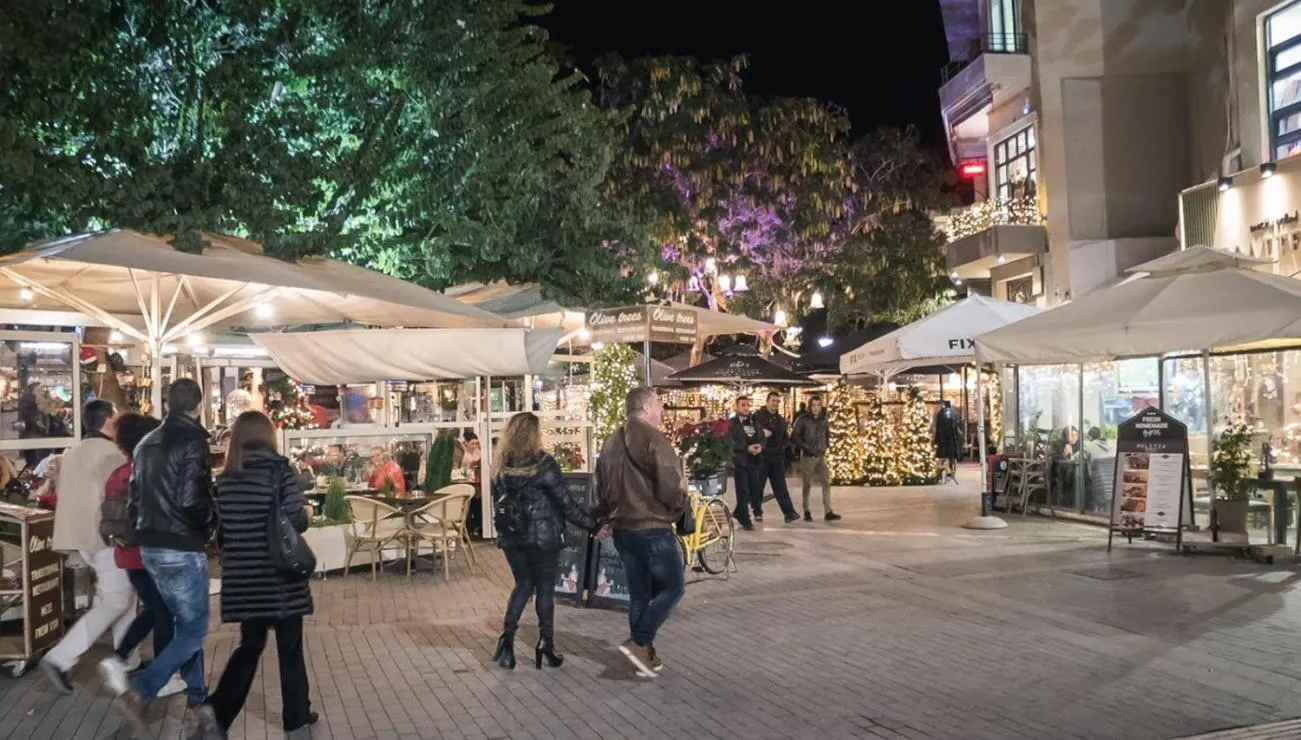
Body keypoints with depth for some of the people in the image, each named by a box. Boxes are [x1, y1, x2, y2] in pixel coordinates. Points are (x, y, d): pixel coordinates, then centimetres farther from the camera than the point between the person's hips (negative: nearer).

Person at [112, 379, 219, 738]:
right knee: (193, 629, 1)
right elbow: (191, 501, -22)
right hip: (182, 550, -8)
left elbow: (136, 498, 13)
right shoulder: (192, 441, -14)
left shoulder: (146, 443, 11)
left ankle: (198, 702, 22)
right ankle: (139, 694, -9)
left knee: (183, 623, 16)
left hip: (150, 547, 8)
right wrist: (213, 520, -4)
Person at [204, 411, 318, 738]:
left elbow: (217, 529, 7)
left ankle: (216, 713, 10)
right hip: (280, 574, -4)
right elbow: (296, 520, -15)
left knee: (250, 646, 17)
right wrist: (307, 514, 6)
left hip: (243, 576, 4)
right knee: (289, 646, 10)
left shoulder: (224, 478, 3)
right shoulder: (279, 469, -10)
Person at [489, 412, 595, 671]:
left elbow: (497, 500, 10)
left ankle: (507, 635, 4)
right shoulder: (544, 464, -14)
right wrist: (591, 523, -3)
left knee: (523, 584, 17)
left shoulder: (500, 465, 2)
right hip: (541, 536, -5)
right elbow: (564, 502, -13)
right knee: (545, 588, 7)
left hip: (511, 536, 5)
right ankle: (546, 644, 9)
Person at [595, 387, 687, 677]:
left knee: (639, 593, 14)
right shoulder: (653, 439, -15)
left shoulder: (611, 443, 11)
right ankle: (639, 643, -5)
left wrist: (605, 518, 31)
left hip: (622, 528, 8)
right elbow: (670, 487, -20)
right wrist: (678, 507, 1)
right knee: (673, 587, 4)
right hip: (653, 528, -8)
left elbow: (602, 487, 18)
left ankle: (645, 654, 19)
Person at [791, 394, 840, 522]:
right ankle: (806, 512, 15)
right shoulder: (803, 419, -8)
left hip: (821, 456, 4)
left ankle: (828, 512, -4)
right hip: (807, 457, -4)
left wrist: (825, 447, 4)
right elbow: (794, 437, -9)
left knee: (826, 483, -5)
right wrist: (806, 447, -15)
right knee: (807, 485, 4)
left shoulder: (824, 420, 5)